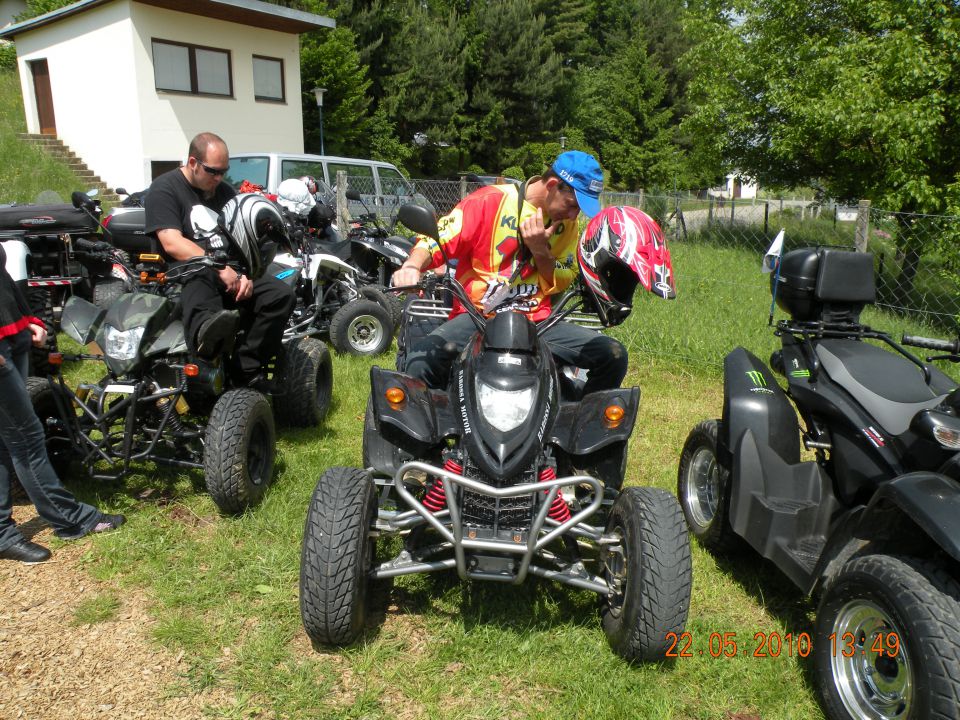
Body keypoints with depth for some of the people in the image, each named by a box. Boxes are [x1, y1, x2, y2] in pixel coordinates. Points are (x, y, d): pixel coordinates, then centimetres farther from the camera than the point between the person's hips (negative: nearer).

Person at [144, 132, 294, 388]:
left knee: (280, 294, -20)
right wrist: (219, 267, -22)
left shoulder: (225, 191, 21)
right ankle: (206, 327, -78)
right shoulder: (165, 189, 2)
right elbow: (172, 244, -12)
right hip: (187, 273, -5)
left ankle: (245, 368, -26)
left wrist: (244, 273, -7)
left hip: (230, 273, 6)